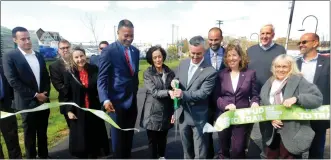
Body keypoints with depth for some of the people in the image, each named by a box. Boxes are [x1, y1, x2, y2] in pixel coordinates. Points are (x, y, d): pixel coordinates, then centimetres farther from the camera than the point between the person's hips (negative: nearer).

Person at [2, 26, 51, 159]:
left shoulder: (39, 56, 9)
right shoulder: (9, 57, -7)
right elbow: (13, 81, -14)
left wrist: (46, 93, -4)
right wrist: (35, 95, -15)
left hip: (43, 101, 5)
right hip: (27, 103, -4)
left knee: (42, 132, 16)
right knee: (30, 134, 10)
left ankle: (44, 155, 31)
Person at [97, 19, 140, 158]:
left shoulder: (135, 51, 8)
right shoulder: (108, 51, -11)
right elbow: (102, 78, -15)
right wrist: (105, 99, -28)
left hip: (132, 101, 6)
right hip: (117, 101, -6)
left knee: (129, 136, 17)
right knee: (118, 137, 10)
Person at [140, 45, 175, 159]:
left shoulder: (170, 73, 1)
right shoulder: (147, 73, -8)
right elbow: (154, 92, -18)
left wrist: (174, 112, 2)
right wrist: (168, 92, -35)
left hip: (166, 112, 3)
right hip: (153, 112, -3)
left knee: (163, 138, 19)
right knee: (152, 139, 11)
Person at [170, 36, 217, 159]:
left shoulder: (210, 71, -16)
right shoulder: (183, 64, 3)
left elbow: (203, 93, -20)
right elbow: (176, 79, 12)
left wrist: (183, 94, -33)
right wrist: (174, 82, -12)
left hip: (199, 117, -5)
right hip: (182, 114, 5)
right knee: (187, 149, 25)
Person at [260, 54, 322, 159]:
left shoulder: (298, 80, -8)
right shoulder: (269, 83, 7)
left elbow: (318, 98, -16)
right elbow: (262, 105, 6)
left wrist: (296, 98, -29)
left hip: (292, 133, -5)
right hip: (273, 133, 5)